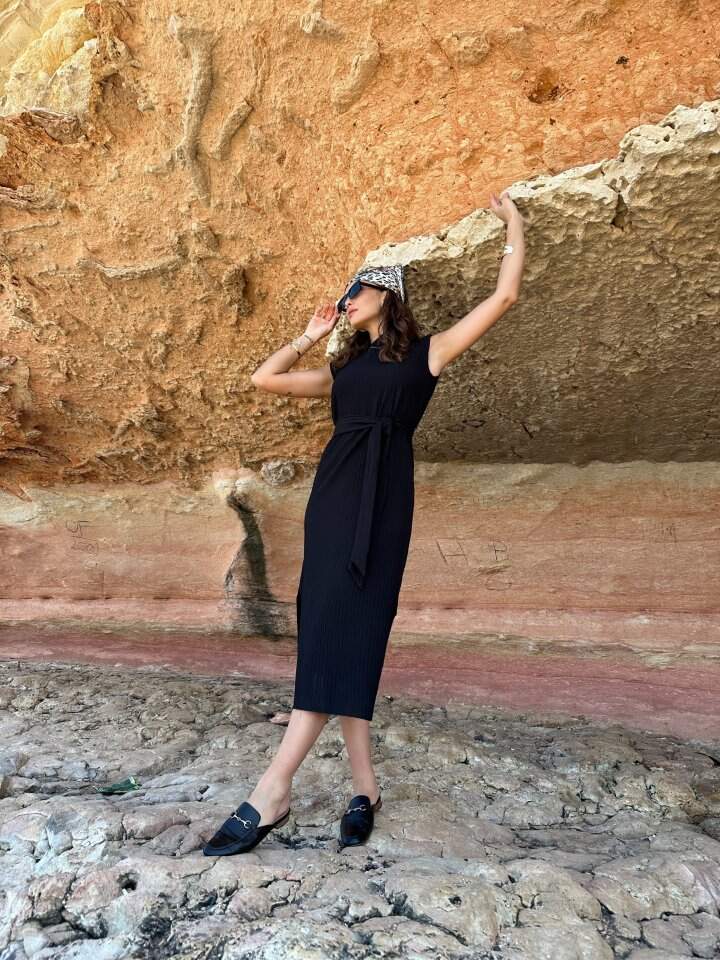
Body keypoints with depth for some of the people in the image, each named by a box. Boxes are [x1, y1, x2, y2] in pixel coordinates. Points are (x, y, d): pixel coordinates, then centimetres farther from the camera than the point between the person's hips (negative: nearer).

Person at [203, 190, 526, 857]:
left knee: (343, 629, -15)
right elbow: (264, 379, 25)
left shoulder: (427, 352, 11)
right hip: (333, 489, 6)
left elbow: (503, 298, 6)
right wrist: (311, 334, 28)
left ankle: (273, 791, -19)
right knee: (331, 629, -3)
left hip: (384, 495, -6)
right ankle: (364, 788, 3)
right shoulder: (343, 368, 24)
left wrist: (515, 226, 14)